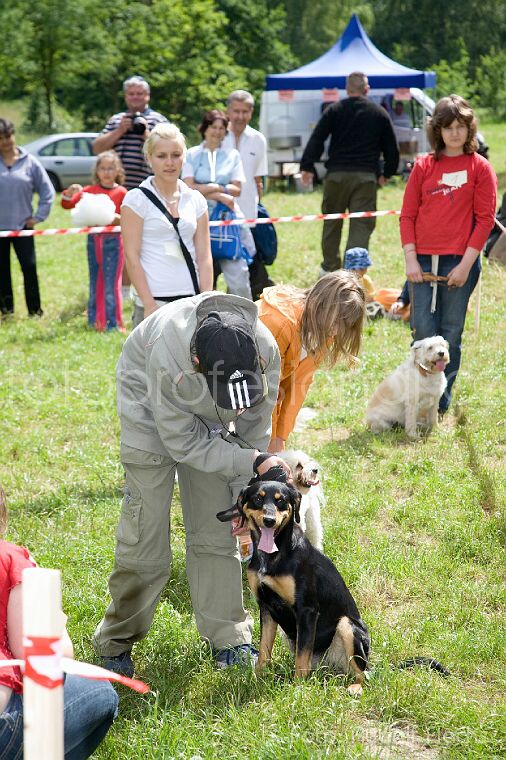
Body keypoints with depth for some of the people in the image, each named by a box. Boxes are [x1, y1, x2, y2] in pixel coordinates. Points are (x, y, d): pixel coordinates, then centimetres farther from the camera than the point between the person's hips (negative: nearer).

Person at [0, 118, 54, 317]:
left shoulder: (29, 162, 0)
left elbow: (47, 191, 6)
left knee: (29, 267, -4)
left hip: (22, 226, -1)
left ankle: (35, 310, 2)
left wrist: (39, 216, 1)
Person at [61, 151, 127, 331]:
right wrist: (70, 192, -13)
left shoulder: (121, 193, -5)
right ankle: (94, 321, 21)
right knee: (94, 284, 12)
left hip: (112, 241, -4)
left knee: (111, 284, -5)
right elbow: (66, 204, 5)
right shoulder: (90, 190, 5)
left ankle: (113, 323, 1)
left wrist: (117, 219, -23)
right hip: (93, 240, 4)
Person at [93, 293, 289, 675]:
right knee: (146, 532, -8)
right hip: (151, 412, -4)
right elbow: (183, 443, -28)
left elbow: (254, 428, -13)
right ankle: (117, 644, 7)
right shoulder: (167, 356, -43)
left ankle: (229, 639, 11)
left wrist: (244, 498, -10)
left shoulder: (265, 349, -31)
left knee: (217, 531, 0)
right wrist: (254, 462, -31)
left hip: (208, 422, 4)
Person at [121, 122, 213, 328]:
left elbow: (204, 256, 10)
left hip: (191, 300, 4)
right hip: (154, 301, -3)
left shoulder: (196, 200, 12)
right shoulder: (136, 199, 0)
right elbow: (131, 256, -5)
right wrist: (149, 305, -11)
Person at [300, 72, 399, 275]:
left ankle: (330, 266, 24)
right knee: (361, 225, -1)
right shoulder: (379, 113, 9)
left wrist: (307, 166, -1)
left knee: (332, 221, 15)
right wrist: (386, 173, 24)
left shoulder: (334, 110, 5)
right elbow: (391, 148, 13)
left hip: (337, 174, 0)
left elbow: (316, 139, -3)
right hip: (366, 176, 0)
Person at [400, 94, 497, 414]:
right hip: (424, 262, 2)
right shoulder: (423, 166, 9)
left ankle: (442, 402, 15)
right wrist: (411, 259, -2)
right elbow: (408, 214, 8)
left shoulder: (480, 167, 2)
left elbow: (485, 218, -2)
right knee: (423, 331, -4)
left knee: (451, 333, 4)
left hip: (461, 261, -1)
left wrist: (466, 265, -9)